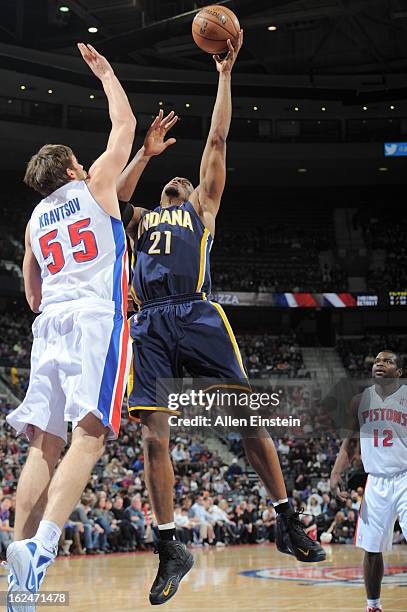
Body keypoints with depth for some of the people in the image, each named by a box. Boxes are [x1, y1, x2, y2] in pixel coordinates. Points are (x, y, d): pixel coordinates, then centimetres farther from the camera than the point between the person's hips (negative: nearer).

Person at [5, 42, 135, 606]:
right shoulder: (94, 185, 11)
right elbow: (124, 124, 21)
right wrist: (104, 72, 32)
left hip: (50, 324, 5)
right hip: (97, 317, -5)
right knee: (88, 436, -15)